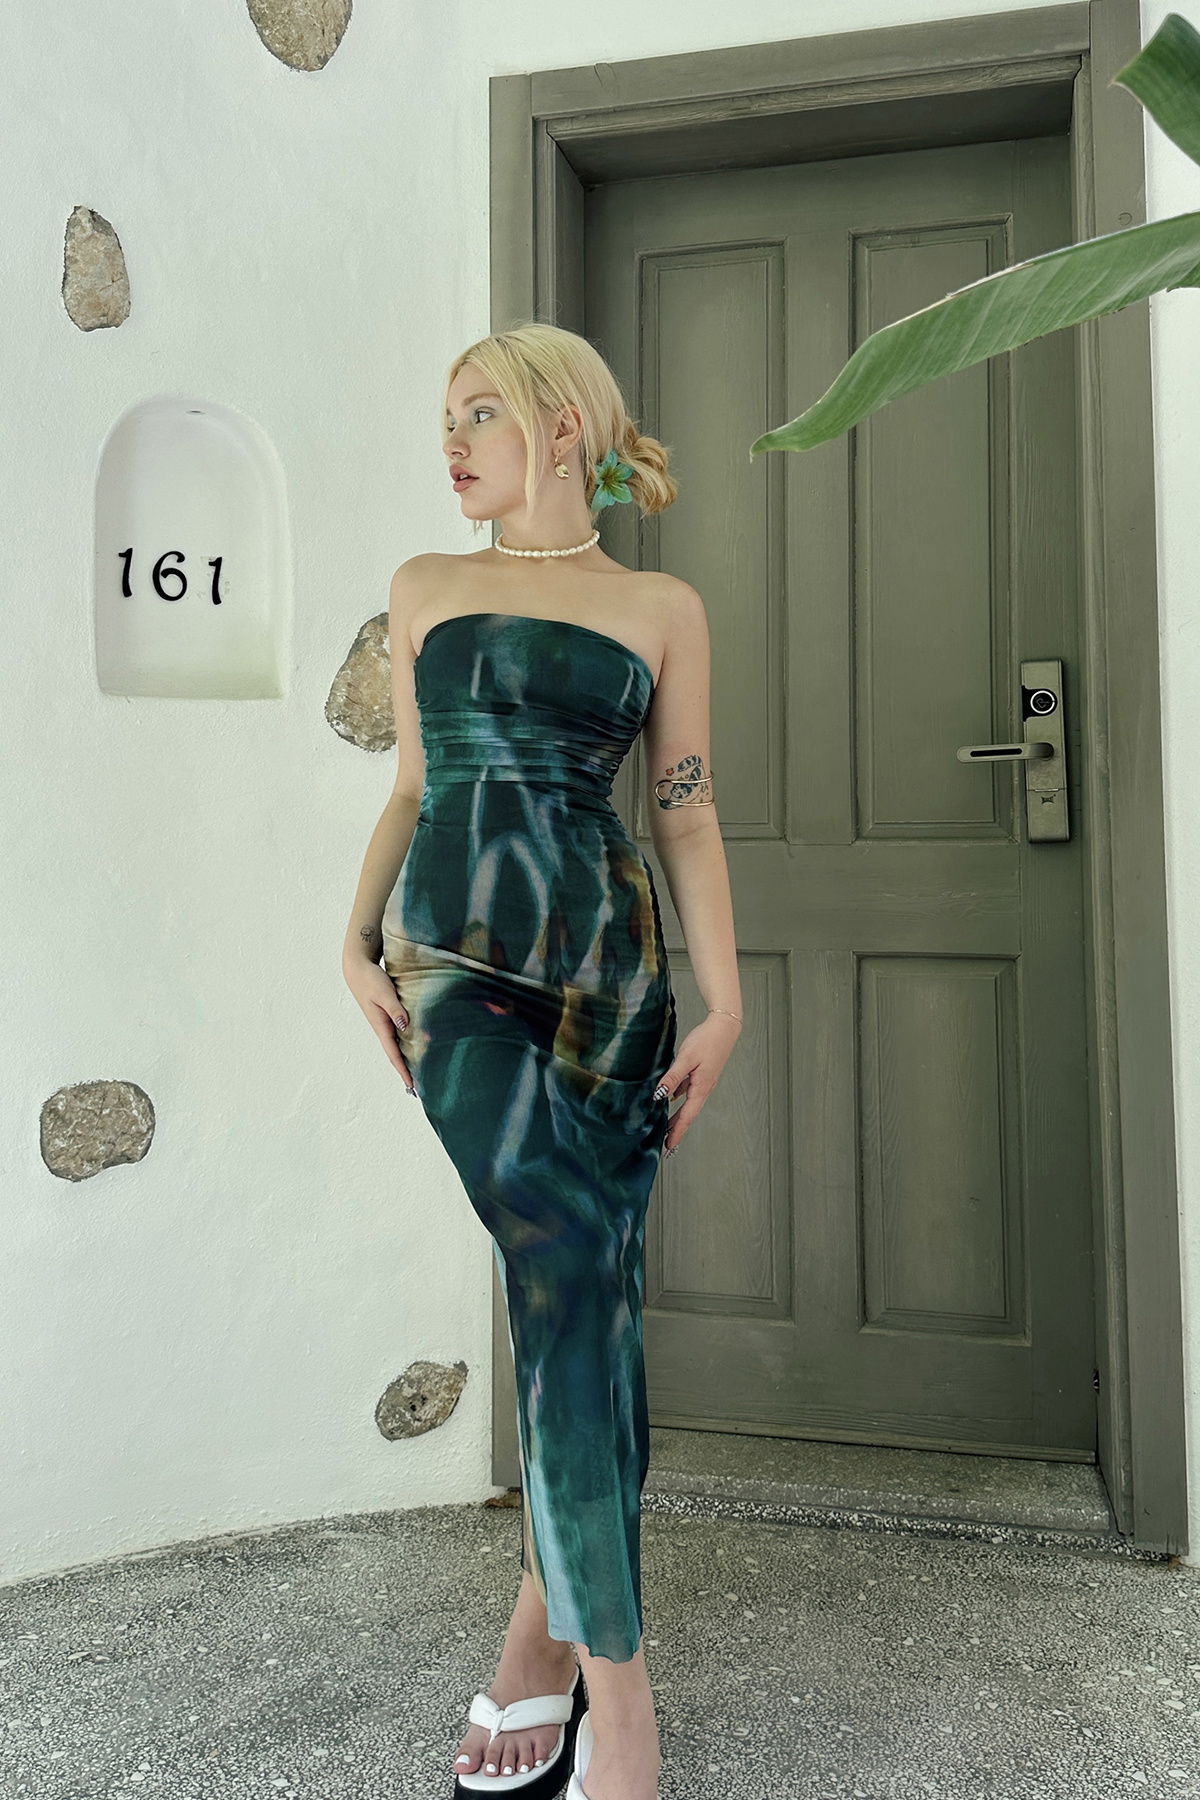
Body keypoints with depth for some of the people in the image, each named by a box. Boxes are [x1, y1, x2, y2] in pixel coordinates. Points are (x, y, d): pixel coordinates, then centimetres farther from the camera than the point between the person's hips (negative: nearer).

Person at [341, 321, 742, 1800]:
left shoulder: (662, 609, 10)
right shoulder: (424, 588, 16)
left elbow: (687, 811, 7)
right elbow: (412, 786, 16)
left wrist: (723, 1003, 2)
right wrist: (358, 941, 4)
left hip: (609, 955, 0)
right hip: (458, 956, 0)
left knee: (584, 1292, 2)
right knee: (563, 1271, -12)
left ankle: (544, 1621, 21)